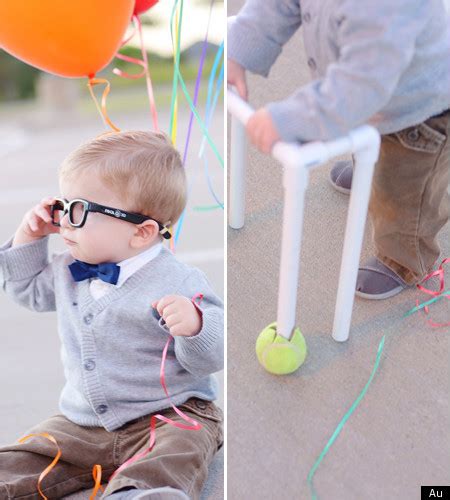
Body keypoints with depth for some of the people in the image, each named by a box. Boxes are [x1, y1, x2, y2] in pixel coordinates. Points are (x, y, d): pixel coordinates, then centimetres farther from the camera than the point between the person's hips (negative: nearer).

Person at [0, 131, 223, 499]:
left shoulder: (179, 283, -19)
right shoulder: (69, 271, 3)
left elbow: (210, 358, -15)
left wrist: (194, 326, -38)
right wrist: (30, 236, 7)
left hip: (169, 417, -6)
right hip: (83, 422, 7)